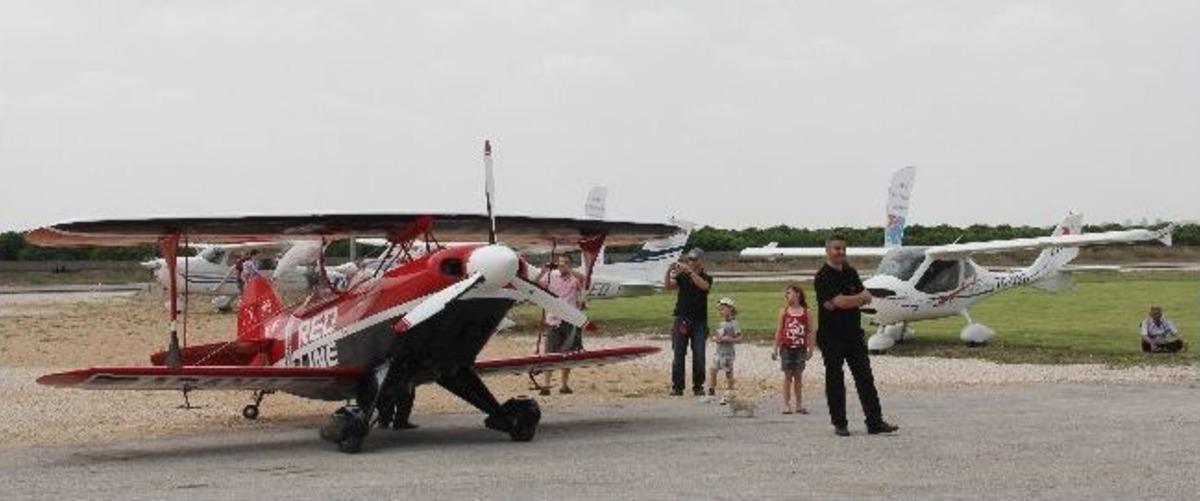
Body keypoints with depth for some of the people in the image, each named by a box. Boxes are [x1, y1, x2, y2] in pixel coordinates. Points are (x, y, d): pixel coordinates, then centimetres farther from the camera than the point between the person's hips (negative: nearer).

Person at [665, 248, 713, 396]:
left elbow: (703, 285, -21)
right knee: (678, 355, 0)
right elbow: (668, 285, -11)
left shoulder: (706, 278, 2)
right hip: (682, 321, 1)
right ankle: (677, 386, 6)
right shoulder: (682, 277, 5)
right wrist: (669, 271, -29)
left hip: (699, 322, -1)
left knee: (699, 357, -1)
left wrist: (689, 271, -31)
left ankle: (698, 386, 10)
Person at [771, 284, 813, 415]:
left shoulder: (805, 312, 0)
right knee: (788, 375, 0)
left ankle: (799, 405, 12)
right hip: (786, 348, 0)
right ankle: (786, 405, 4)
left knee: (798, 375, 6)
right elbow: (779, 331, 4)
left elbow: (810, 332, 2)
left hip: (800, 348, 0)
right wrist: (775, 349, 2)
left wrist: (810, 349, -2)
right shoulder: (784, 311, 2)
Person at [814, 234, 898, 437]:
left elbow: (866, 298, 4)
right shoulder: (823, 277, -10)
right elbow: (841, 302, -20)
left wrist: (847, 301, -14)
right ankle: (839, 424, 10)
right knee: (835, 381, 2)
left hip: (854, 334, 6)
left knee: (865, 378, 3)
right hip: (832, 337, -6)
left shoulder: (850, 272, 12)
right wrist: (860, 298, -4)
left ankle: (875, 422, 3)